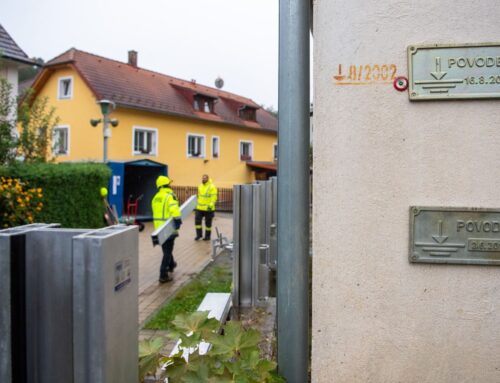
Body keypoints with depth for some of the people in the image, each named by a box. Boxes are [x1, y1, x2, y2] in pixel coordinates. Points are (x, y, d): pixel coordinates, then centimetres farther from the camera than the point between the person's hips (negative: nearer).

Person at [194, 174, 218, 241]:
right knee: (197, 220, 0)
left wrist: (211, 205, -26)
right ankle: (199, 234, 12)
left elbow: (214, 198, -16)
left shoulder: (212, 187, -11)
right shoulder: (200, 186, 11)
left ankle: (207, 236, 17)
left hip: (208, 209, -6)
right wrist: (198, 204, 21)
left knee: (208, 223, 4)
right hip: (200, 208, 6)